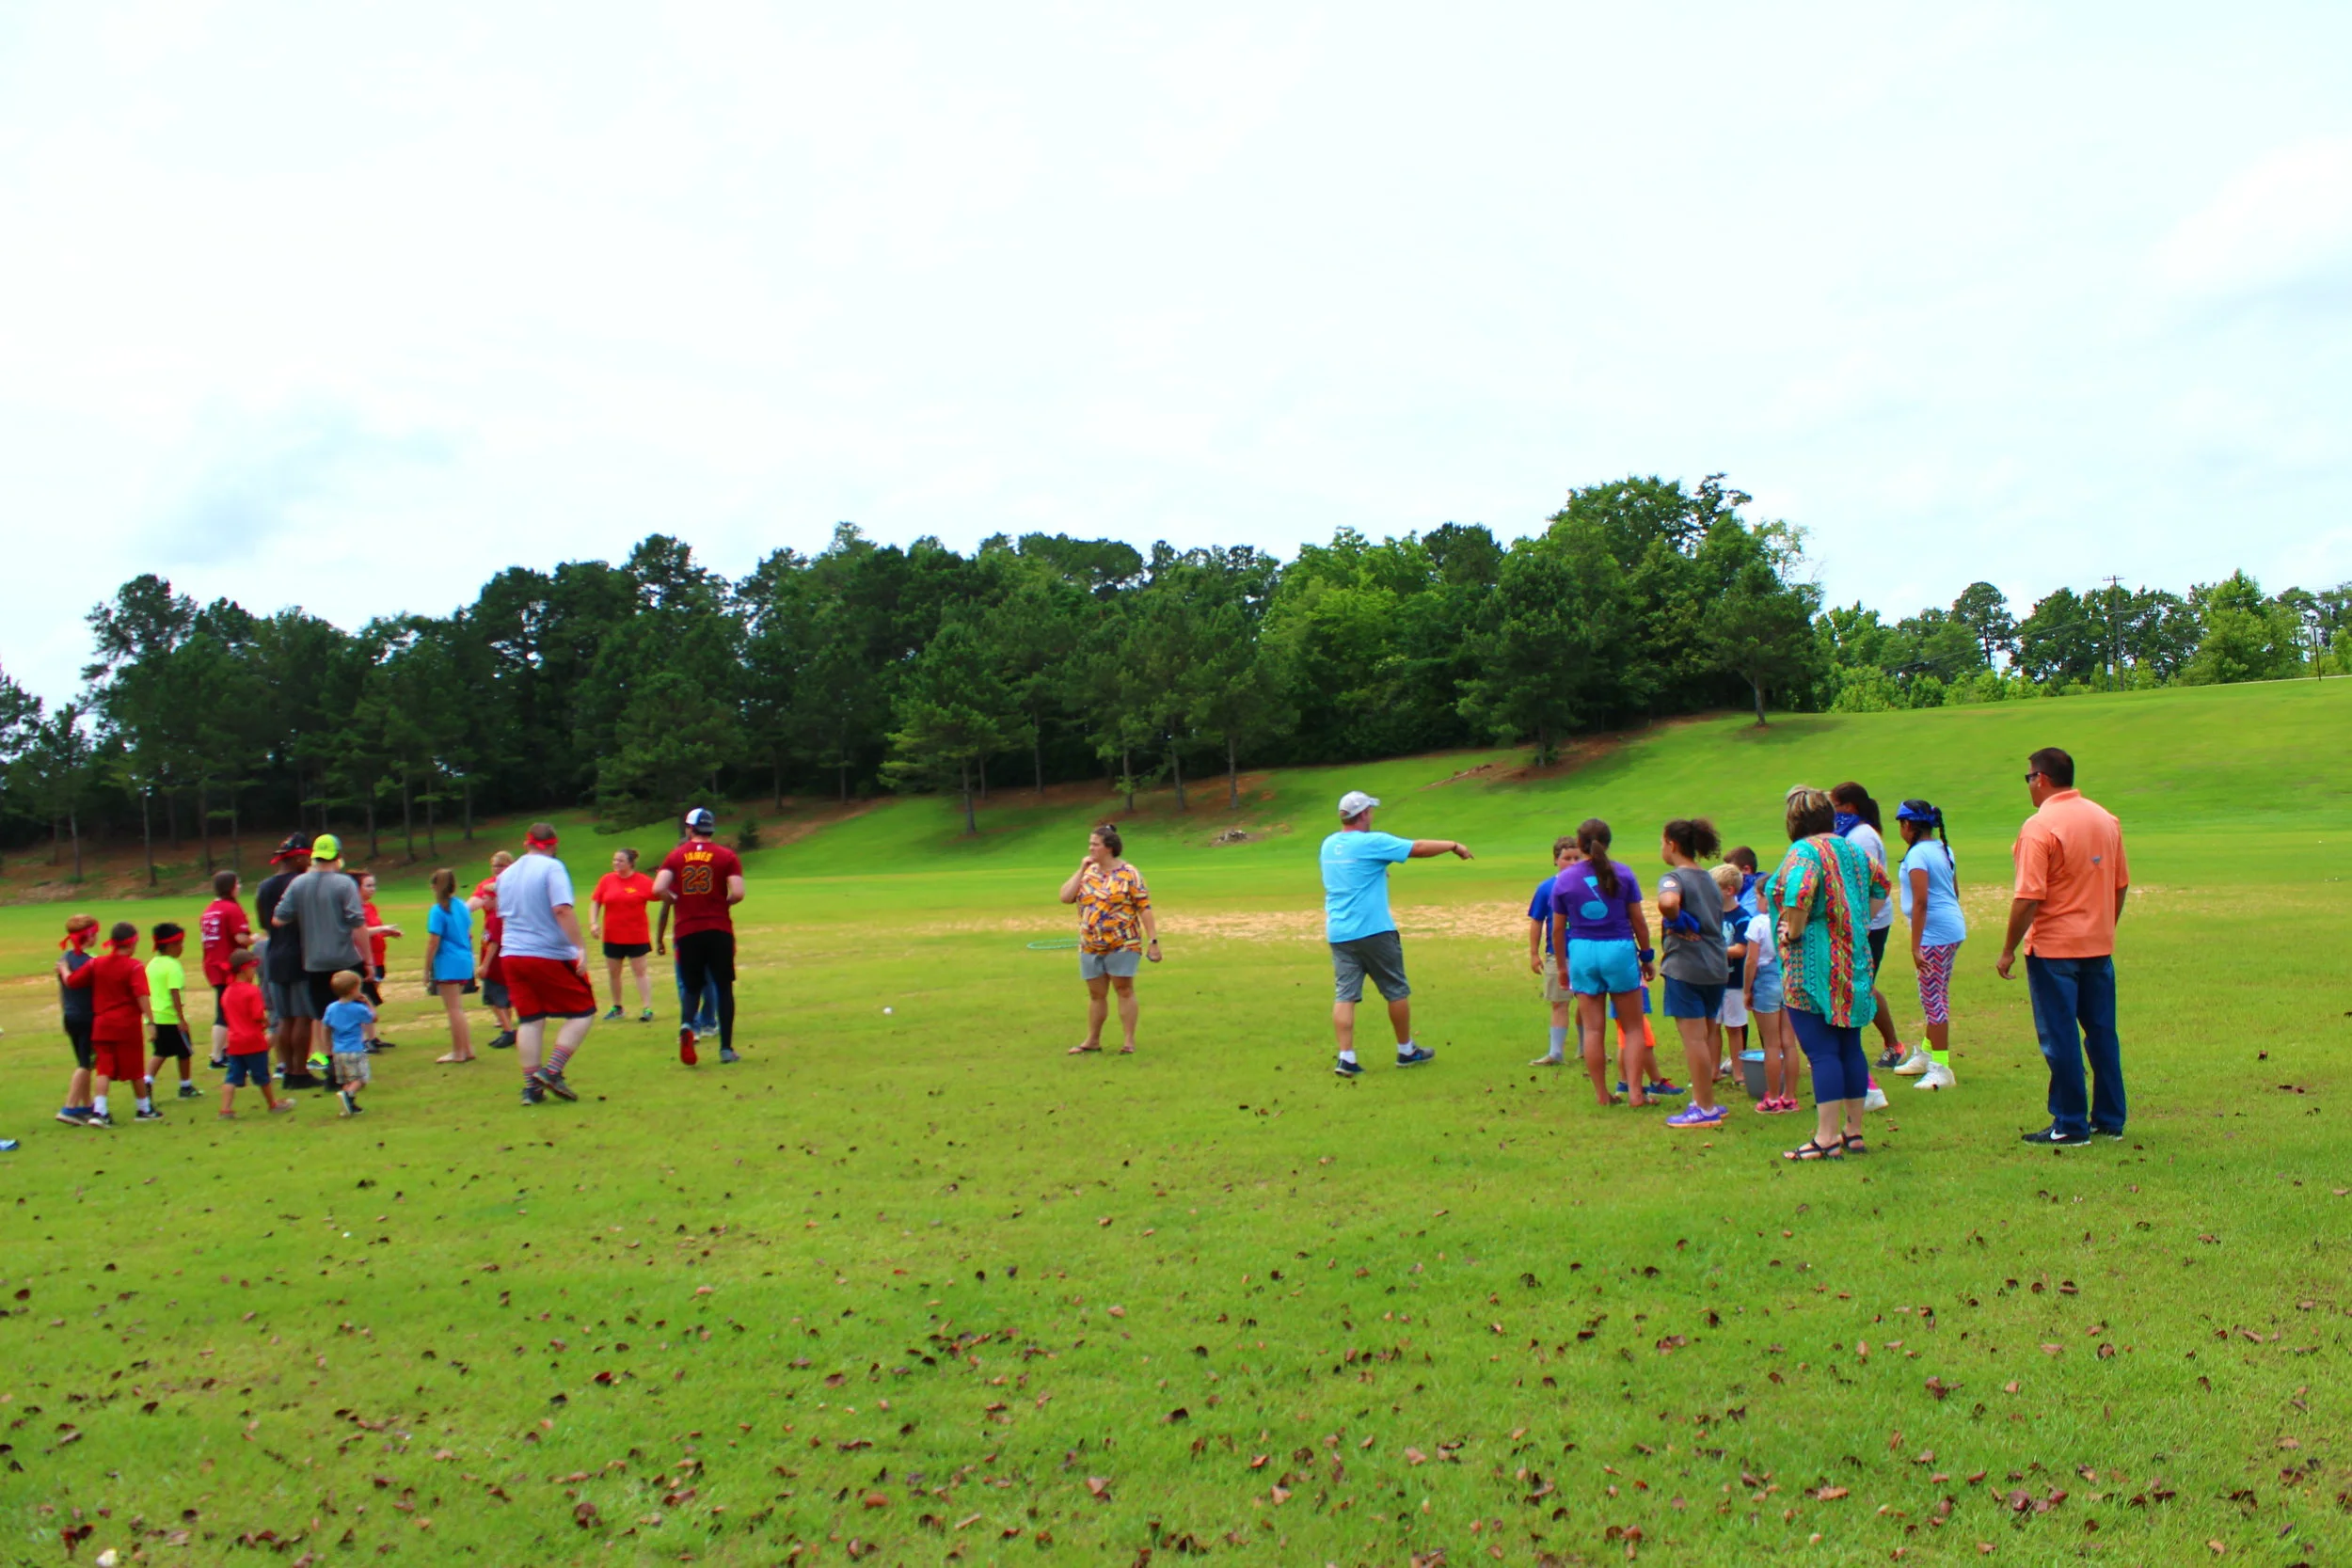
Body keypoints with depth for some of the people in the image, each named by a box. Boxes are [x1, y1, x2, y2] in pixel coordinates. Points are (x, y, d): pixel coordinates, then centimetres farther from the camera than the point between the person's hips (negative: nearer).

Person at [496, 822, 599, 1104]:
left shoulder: (506, 874, 13)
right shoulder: (552, 868, -8)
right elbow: (562, 909, -20)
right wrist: (580, 947, -21)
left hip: (512, 954, 6)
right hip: (551, 954, -6)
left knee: (529, 1019, 9)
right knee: (583, 1011, 5)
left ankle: (531, 1086, 5)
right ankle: (552, 1071, -7)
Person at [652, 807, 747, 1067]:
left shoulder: (676, 855, 4)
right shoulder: (726, 856, 1)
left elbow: (658, 889, -8)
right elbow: (737, 893, -10)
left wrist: (676, 902, 10)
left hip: (687, 931, 1)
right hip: (719, 930, -1)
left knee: (692, 988, 15)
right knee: (724, 987, 9)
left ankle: (687, 1026, -15)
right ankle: (726, 1048, 6)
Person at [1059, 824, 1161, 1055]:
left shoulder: (1128, 874, -8)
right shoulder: (1087, 873, 8)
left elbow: (1144, 908, -9)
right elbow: (1065, 897, -3)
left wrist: (1153, 940, -14)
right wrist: (1081, 870, -5)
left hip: (1122, 945, -5)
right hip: (1090, 946, 5)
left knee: (1124, 990, 0)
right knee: (1096, 994, 12)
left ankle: (1129, 1041, 6)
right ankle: (1092, 1040, 22)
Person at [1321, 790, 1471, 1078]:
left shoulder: (1328, 845, 8)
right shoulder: (1372, 842, -11)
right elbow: (1419, 847, -7)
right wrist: (1454, 846, 5)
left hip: (1337, 934, 6)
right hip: (1373, 932, -5)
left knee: (1344, 995, 1)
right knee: (1397, 991, 10)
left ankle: (1346, 1057, -8)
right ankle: (1406, 1051, 22)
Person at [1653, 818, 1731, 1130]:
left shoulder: (1674, 877, -11)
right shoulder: (1709, 879, 15)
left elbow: (1667, 902, -34)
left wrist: (1678, 923, -16)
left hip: (1686, 967, -9)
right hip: (1717, 967, 9)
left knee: (1694, 1038, -3)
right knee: (1708, 1034, 16)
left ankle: (1705, 1109, 0)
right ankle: (1706, 1101, 23)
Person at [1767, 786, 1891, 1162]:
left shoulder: (1803, 852, -13)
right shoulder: (1852, 849, 11)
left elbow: (1800, 893, -30)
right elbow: (1882, 884, 22)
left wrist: (1792, 932, -16)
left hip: (1812, 966, -8)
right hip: (1853, 962, 8)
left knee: (1822, 1052, -6)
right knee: (1849, 1046, 12)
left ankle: (1827, 1138, -5)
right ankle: (1853, 1131, 18)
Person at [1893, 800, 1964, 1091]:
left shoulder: (1917, 854, -16)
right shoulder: (1943, 848, 13)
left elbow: (1920, 902, -21)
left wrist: (1916, 947, -21)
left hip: (1934, 933, -10)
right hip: (1954, 926, 10)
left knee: (1933, 998, -5)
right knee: (1934, 995, 20)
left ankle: (1941, 1068, -2)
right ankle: (1926, 1054, 33)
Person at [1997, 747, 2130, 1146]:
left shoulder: (2040, 827, -16)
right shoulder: (2106, 819, 7)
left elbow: (2029, 897, -20)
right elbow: (2121, 884, 14)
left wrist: (2008, 949, -12)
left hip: (2053, 948, -7)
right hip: (2099, 947, 7)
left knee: (2061, 1039, 1)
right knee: (2102, 1032, 14)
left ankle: (2070, 1125, 6)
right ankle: (2109, 1119, 21)